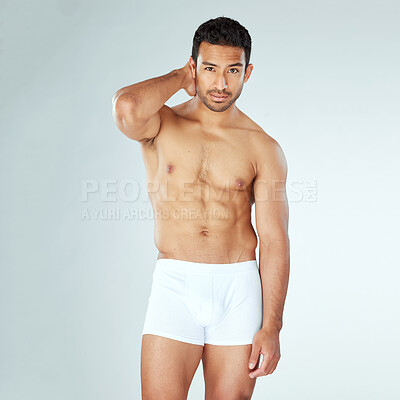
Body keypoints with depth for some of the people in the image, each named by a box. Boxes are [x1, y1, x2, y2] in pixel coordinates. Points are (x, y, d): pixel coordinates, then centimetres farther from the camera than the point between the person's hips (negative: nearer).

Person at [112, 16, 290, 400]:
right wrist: (180, 77, -3)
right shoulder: (160, 126, 4)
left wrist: (271, 327, -5)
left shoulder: (263, 149, 4)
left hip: (239, 287, 1)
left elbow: (274, 239, 1)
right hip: (175, 284, -1)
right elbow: (126, 106, -22)